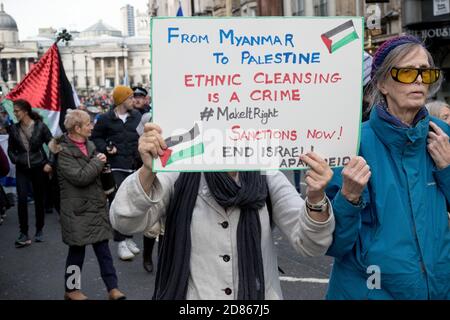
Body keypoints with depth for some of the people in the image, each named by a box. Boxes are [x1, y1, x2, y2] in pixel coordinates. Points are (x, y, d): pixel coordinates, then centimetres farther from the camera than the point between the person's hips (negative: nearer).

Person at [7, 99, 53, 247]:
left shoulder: (40, 126, -7)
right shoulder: (13, 129, 1)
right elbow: (11, 149, 12)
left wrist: (49, 163, -9)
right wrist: (15, 160, -4)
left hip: (39, 168, -1)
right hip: (22, 170, 1)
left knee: (39, 199, 9)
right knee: (22, 199, -11)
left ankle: (39, 230, 24)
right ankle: (23, 234, -3)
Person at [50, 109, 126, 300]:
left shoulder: (89, 145, 9)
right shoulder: (63, 151, -12)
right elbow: (80, 177, -22)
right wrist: (98, 162, -12)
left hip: (96, 206, 6)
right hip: (77, 210, -6)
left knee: (103, 248, 6)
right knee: (77, 250, 6)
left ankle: (112, 288, 10)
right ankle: (71, 290, 23)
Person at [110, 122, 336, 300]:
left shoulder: (266, 176, -6)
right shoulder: (180, 174, -9)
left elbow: (309, 244, -12)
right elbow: (124, 222, -18)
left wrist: (315, 199, -32)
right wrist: (147, 172, -35)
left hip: (257, 294, 1)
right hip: (188, 295, -1)